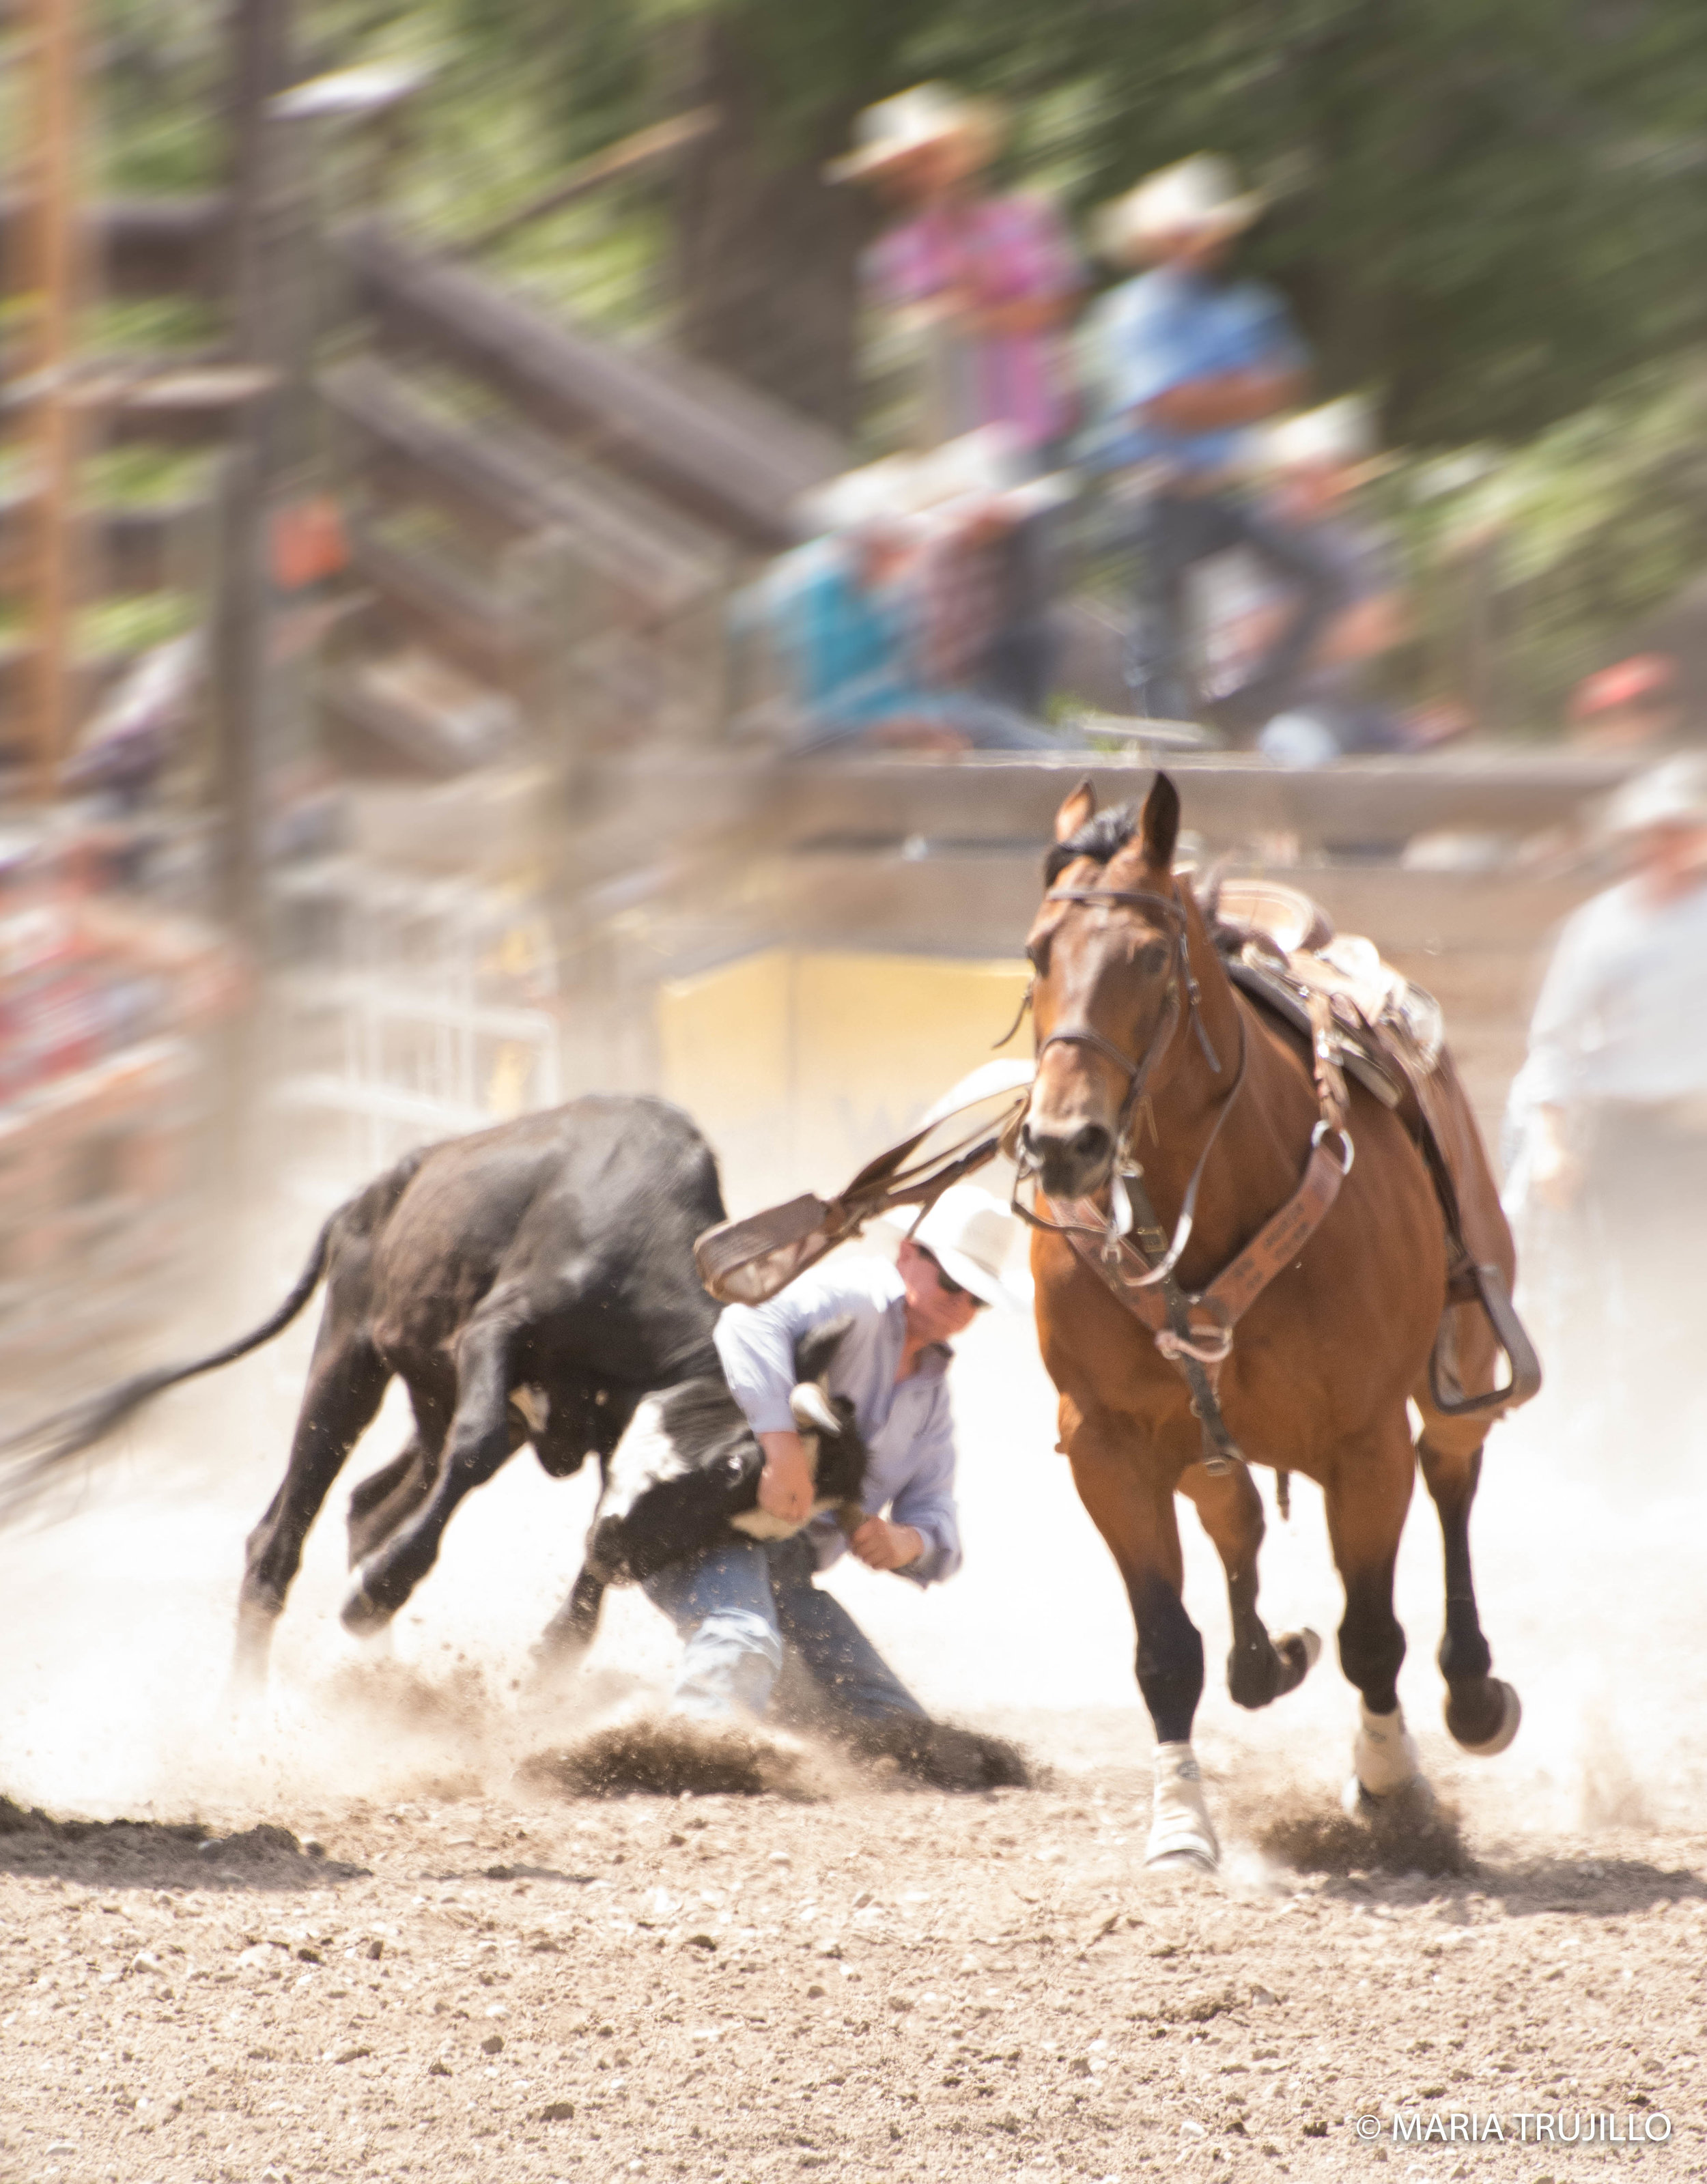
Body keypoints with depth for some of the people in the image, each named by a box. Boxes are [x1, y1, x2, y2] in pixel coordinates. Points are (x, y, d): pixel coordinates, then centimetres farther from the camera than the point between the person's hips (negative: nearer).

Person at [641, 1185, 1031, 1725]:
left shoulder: (932, 1392, 21)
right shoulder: (857, 1298, -4)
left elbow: (938, 1533, 15)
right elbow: (753, 1322, -27)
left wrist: (907, 1543, -12)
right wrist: (782, 1443, -41)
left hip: (788, 1576, 9)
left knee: (900, 1735, 5)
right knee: (743, 1648, -40)